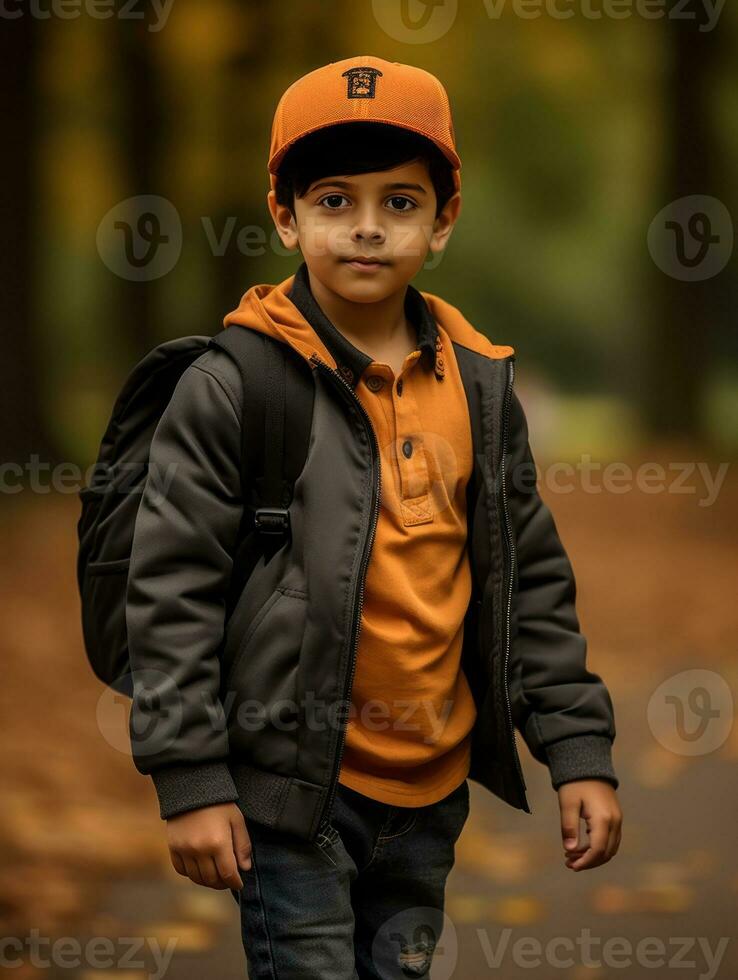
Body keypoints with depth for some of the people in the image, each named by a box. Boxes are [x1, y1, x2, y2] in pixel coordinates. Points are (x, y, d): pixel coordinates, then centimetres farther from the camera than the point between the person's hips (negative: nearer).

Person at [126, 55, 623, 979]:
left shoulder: (479, 386, 6)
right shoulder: (233, 386, -9)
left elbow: (532, 582, 11)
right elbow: (171, 584, -9)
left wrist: (579, 751, 5)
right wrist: (189, 779, -12)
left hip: (431, 792, 5)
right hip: (292, 789, -5)